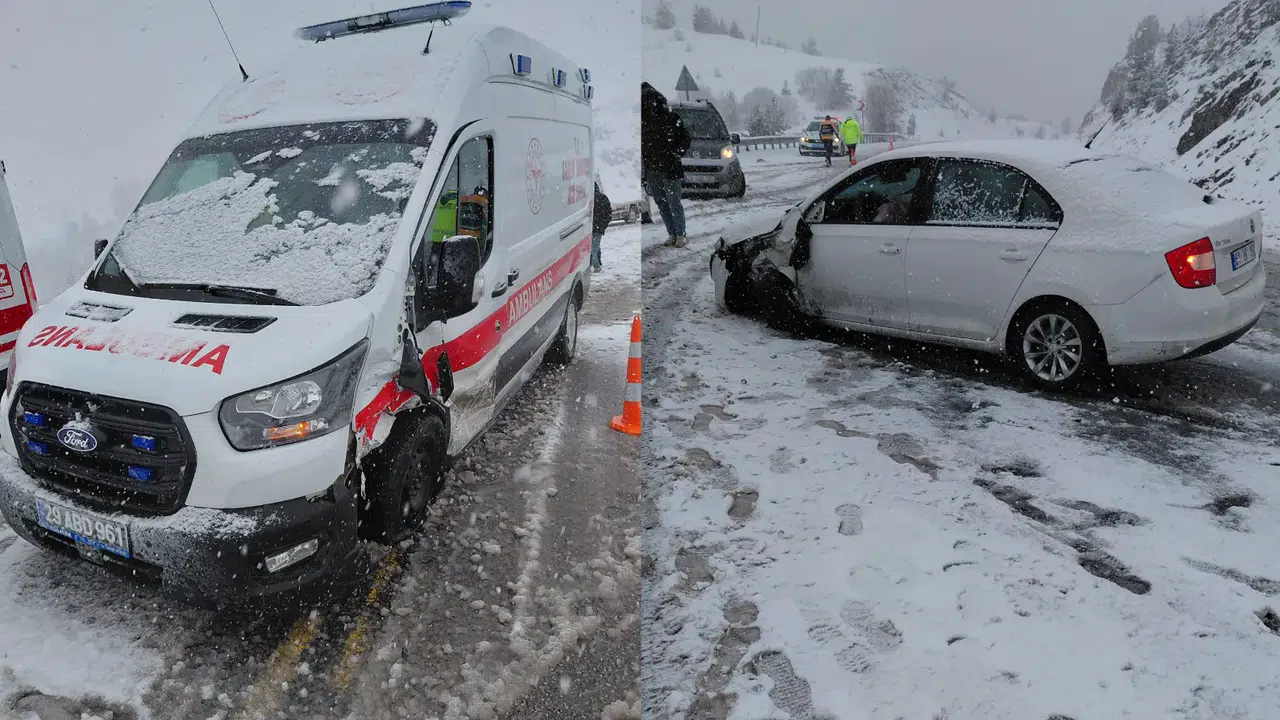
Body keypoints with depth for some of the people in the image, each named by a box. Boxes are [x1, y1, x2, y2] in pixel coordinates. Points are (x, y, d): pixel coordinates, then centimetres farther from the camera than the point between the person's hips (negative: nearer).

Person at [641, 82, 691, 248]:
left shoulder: (670, 117, -2)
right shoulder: (642, 119, 8)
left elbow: (686, 138, 3)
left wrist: (677, 154, -6)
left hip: (670, 168, -5)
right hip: (651, 170, 5)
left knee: (673, 203, -4)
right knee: (661, 203, 8)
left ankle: (681, 235, 3)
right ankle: (672, 234, 17)